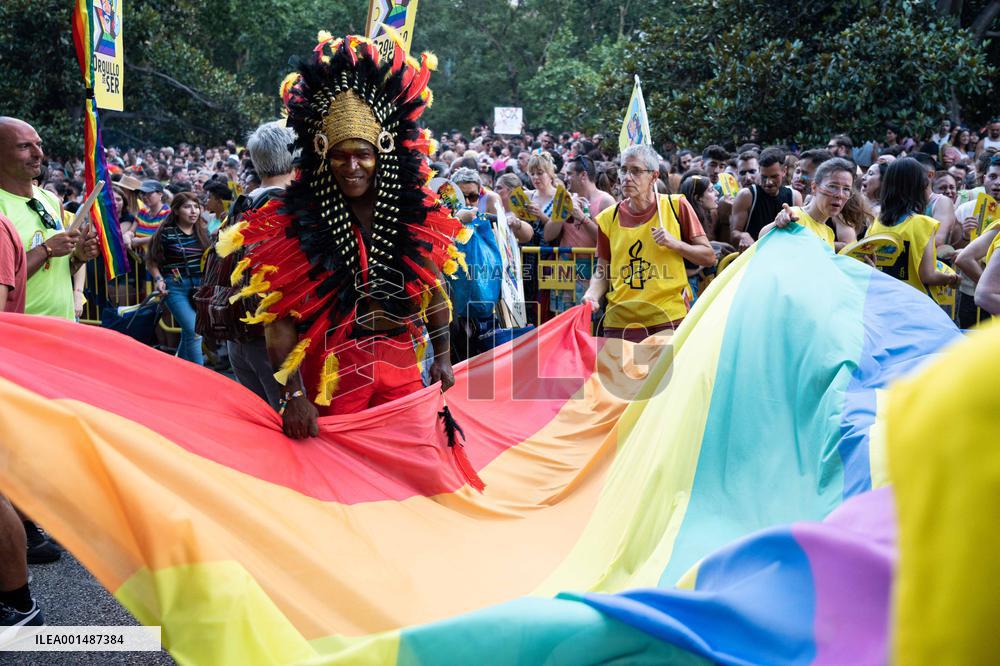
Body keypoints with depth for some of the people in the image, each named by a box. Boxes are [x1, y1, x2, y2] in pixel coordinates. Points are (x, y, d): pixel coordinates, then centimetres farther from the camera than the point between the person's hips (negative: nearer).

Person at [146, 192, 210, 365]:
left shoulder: (203, 232, 8)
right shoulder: (166, 233, -6)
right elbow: (152, 261, 1)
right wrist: (158, 279, -13)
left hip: (199, 285, 5)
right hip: (175, 287, -5)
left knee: (188, 331, 13)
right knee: (194, 331, -14)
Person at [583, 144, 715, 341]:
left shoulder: (676, 206, 1)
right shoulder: (609, 218, 7)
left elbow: (709, 257, 4)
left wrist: (675, 244, -11)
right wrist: (592, 293, -5)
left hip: (669, 318, -2)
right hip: (620, 322, 2)